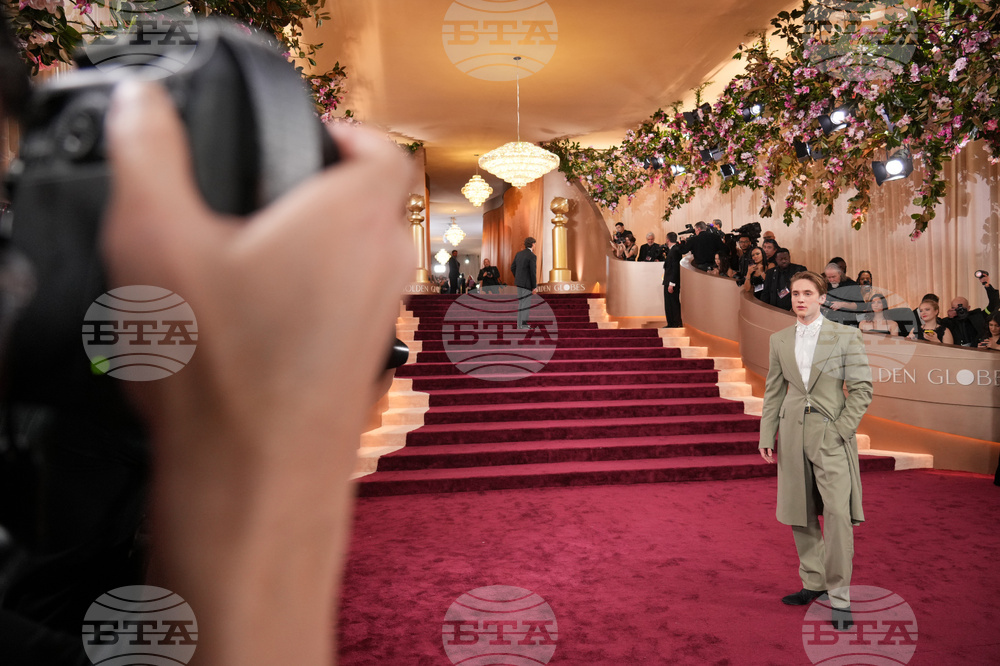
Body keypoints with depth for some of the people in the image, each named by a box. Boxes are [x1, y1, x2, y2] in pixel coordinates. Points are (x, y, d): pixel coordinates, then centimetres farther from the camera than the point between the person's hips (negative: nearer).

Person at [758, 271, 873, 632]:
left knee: (838, 515, -9)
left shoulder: (845, 336, 0)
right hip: (793, 436, 4)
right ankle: (814, 582, 26)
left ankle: (840, 598, 3)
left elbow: (862, 388, -2)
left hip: (831, 436, -4)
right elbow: (773, 392, 11)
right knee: (800, 516, 10)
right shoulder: (779, 340, 10)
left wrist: (841, 430, -11)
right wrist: (766, 437, 6)